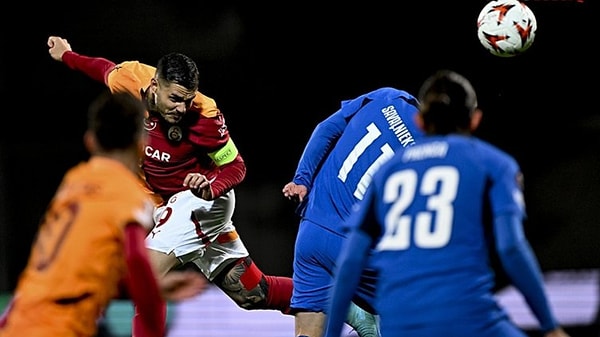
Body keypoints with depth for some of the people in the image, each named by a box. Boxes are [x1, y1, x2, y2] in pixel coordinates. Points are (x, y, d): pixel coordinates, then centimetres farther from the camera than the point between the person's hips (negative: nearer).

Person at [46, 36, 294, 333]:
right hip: (168, 203, 6)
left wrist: (211, 187, -36)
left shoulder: (204, 116, -28)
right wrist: (67, 55, 24)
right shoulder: (130, 78, -15)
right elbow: (105, 69, 9)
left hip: (201, 199, -6)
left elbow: (235, 167, -16)